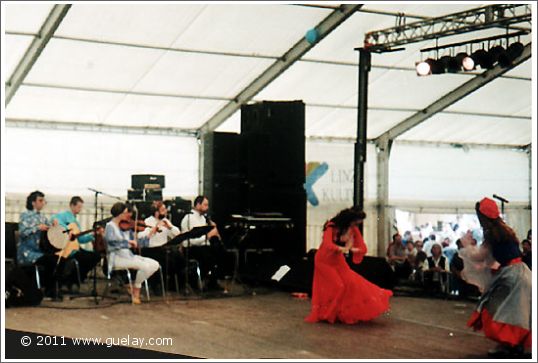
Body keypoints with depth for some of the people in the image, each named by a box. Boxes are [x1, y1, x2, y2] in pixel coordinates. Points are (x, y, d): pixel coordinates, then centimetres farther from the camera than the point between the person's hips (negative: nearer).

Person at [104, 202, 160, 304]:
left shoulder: (126, 227, 13)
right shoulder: (110, 226, -5)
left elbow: (136, 243, 14)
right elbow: (110, 240, -25)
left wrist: (150, 234, 7)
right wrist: (128, 242, -27)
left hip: (128, 255, 7)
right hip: (117, 257, -7)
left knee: (155, 265, -8)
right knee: (145, 265, -26)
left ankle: (134, 286, 2)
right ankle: (135, 292, -5)